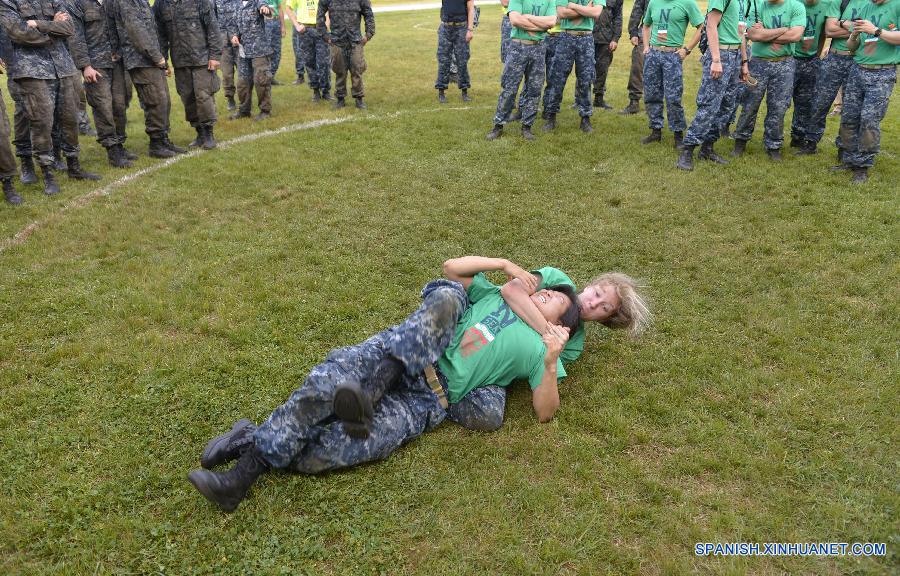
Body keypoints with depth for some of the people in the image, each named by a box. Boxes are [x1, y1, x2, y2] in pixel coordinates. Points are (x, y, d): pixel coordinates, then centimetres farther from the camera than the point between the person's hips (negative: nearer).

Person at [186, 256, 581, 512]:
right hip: (405, 357, 4)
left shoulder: (538, 350, 11)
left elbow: (545, 412, 2)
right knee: (333, 377, -26)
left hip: (430, 396, -3)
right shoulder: (496, 298, 24)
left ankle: (253, 444, -12)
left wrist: (552, 360, -12)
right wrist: (505, 264, 16)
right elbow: (452, 267, 20)